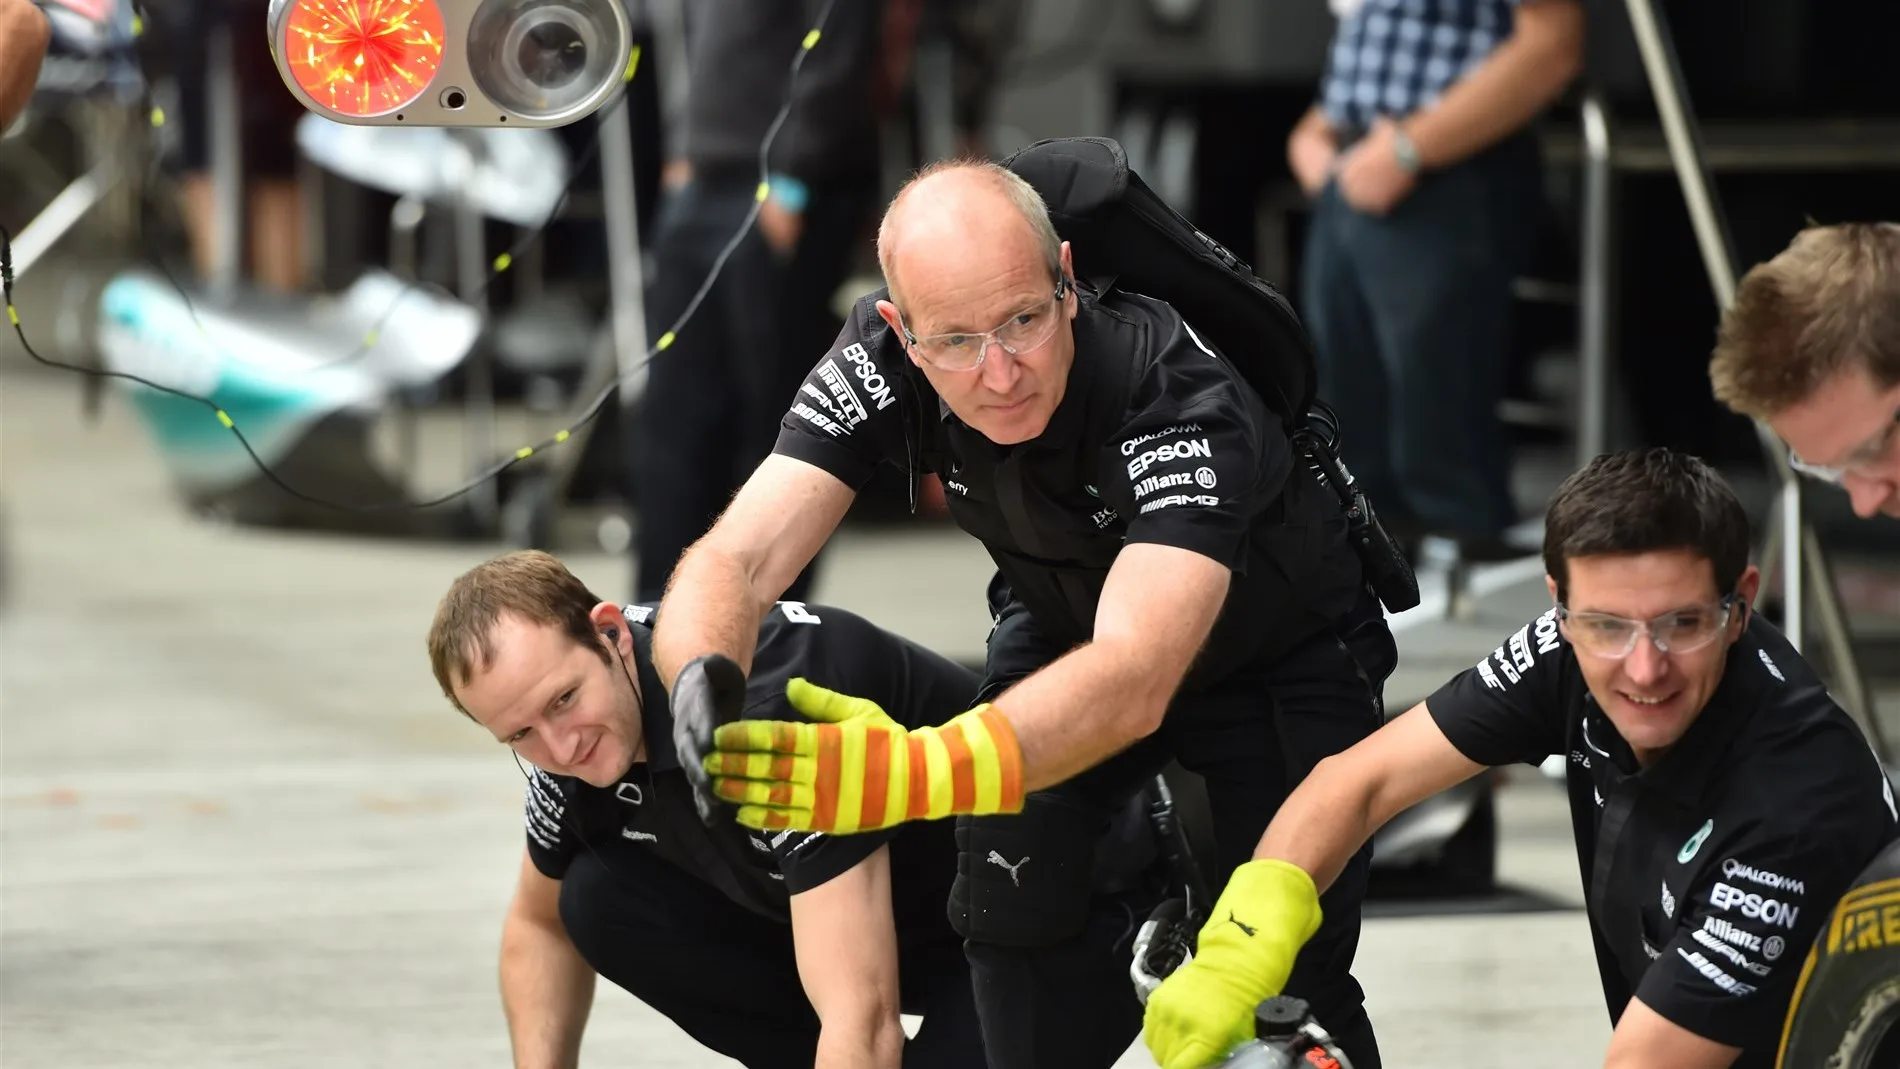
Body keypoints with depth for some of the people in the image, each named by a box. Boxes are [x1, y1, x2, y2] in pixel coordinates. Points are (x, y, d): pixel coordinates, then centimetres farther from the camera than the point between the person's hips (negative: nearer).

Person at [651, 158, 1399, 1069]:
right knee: (1016, 920, -14)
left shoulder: (1181, 399, -41)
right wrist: (703, 681, -55)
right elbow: (736, 557, -31)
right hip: (1064, 627, 4)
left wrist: (912, 772, -67)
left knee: (1286, 985, -14)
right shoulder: (881, 362, -27)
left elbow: (1133, 679, -52)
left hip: (1280, 648, -4)